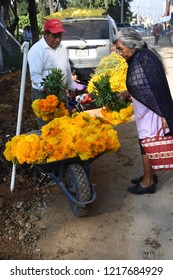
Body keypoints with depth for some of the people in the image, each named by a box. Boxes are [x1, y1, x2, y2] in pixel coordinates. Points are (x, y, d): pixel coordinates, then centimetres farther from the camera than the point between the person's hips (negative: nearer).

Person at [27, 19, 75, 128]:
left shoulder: (62, 48, 8)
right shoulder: (37, 50, -17)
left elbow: (67, 69, 17)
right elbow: (35, 75, -23)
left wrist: (71, 86, 19)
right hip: (43, 93, -7)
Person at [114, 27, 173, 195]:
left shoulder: (146, 58, -19)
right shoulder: (135, 59, 8)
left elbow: (159, 87, -22)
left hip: (152, 112, -9)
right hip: (144, 112, 9)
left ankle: (148, 182, 17)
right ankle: (149, 175, 33)